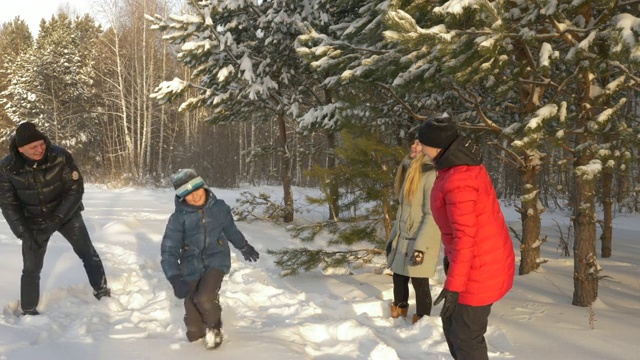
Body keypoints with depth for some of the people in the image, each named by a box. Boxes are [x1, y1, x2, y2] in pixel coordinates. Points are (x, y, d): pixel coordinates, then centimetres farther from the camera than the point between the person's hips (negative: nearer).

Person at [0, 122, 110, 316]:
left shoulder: (61, 156, -26)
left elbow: (76, 189, -19)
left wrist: (57, 219, -26)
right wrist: (23, 233, -19)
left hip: (66, 214, 0)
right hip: (33, 221, 0)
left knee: (88, 254, 9)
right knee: (31, 268, 5)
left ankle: (102, 292, 30)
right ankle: (28, 312, 22)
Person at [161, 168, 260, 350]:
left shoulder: (219, 207, -4)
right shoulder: (178, 217, -10)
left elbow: (230, 229, 17)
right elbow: (169, 250, -11)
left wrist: (244, 246, 32)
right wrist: (175, 279, -25)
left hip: (216, 261, -1)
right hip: (192, 267, 1)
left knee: (205, 298, -25)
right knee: (192, 313, 2)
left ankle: (214, 327, 8)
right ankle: (197, 336, 36)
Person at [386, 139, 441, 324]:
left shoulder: (432, 175, -13)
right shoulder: (412, 173, 14)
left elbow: (432, 215, -18)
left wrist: (420, 246, -22)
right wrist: (392, 237, 18)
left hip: (420, 242, -8)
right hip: (403, 239, 8)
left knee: (419, 283, -1)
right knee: (399, 278, 14)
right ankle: (399, 313, 33)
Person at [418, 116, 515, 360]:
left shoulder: (458, 180, -26)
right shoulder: (465, 165, 5)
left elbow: (465, 236, -26)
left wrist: (453, 285, -22)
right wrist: (451, 257, 23)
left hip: (479, 269, -10)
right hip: (489, 259, 10)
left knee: (466, 336, 4)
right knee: (452, 324, 22)